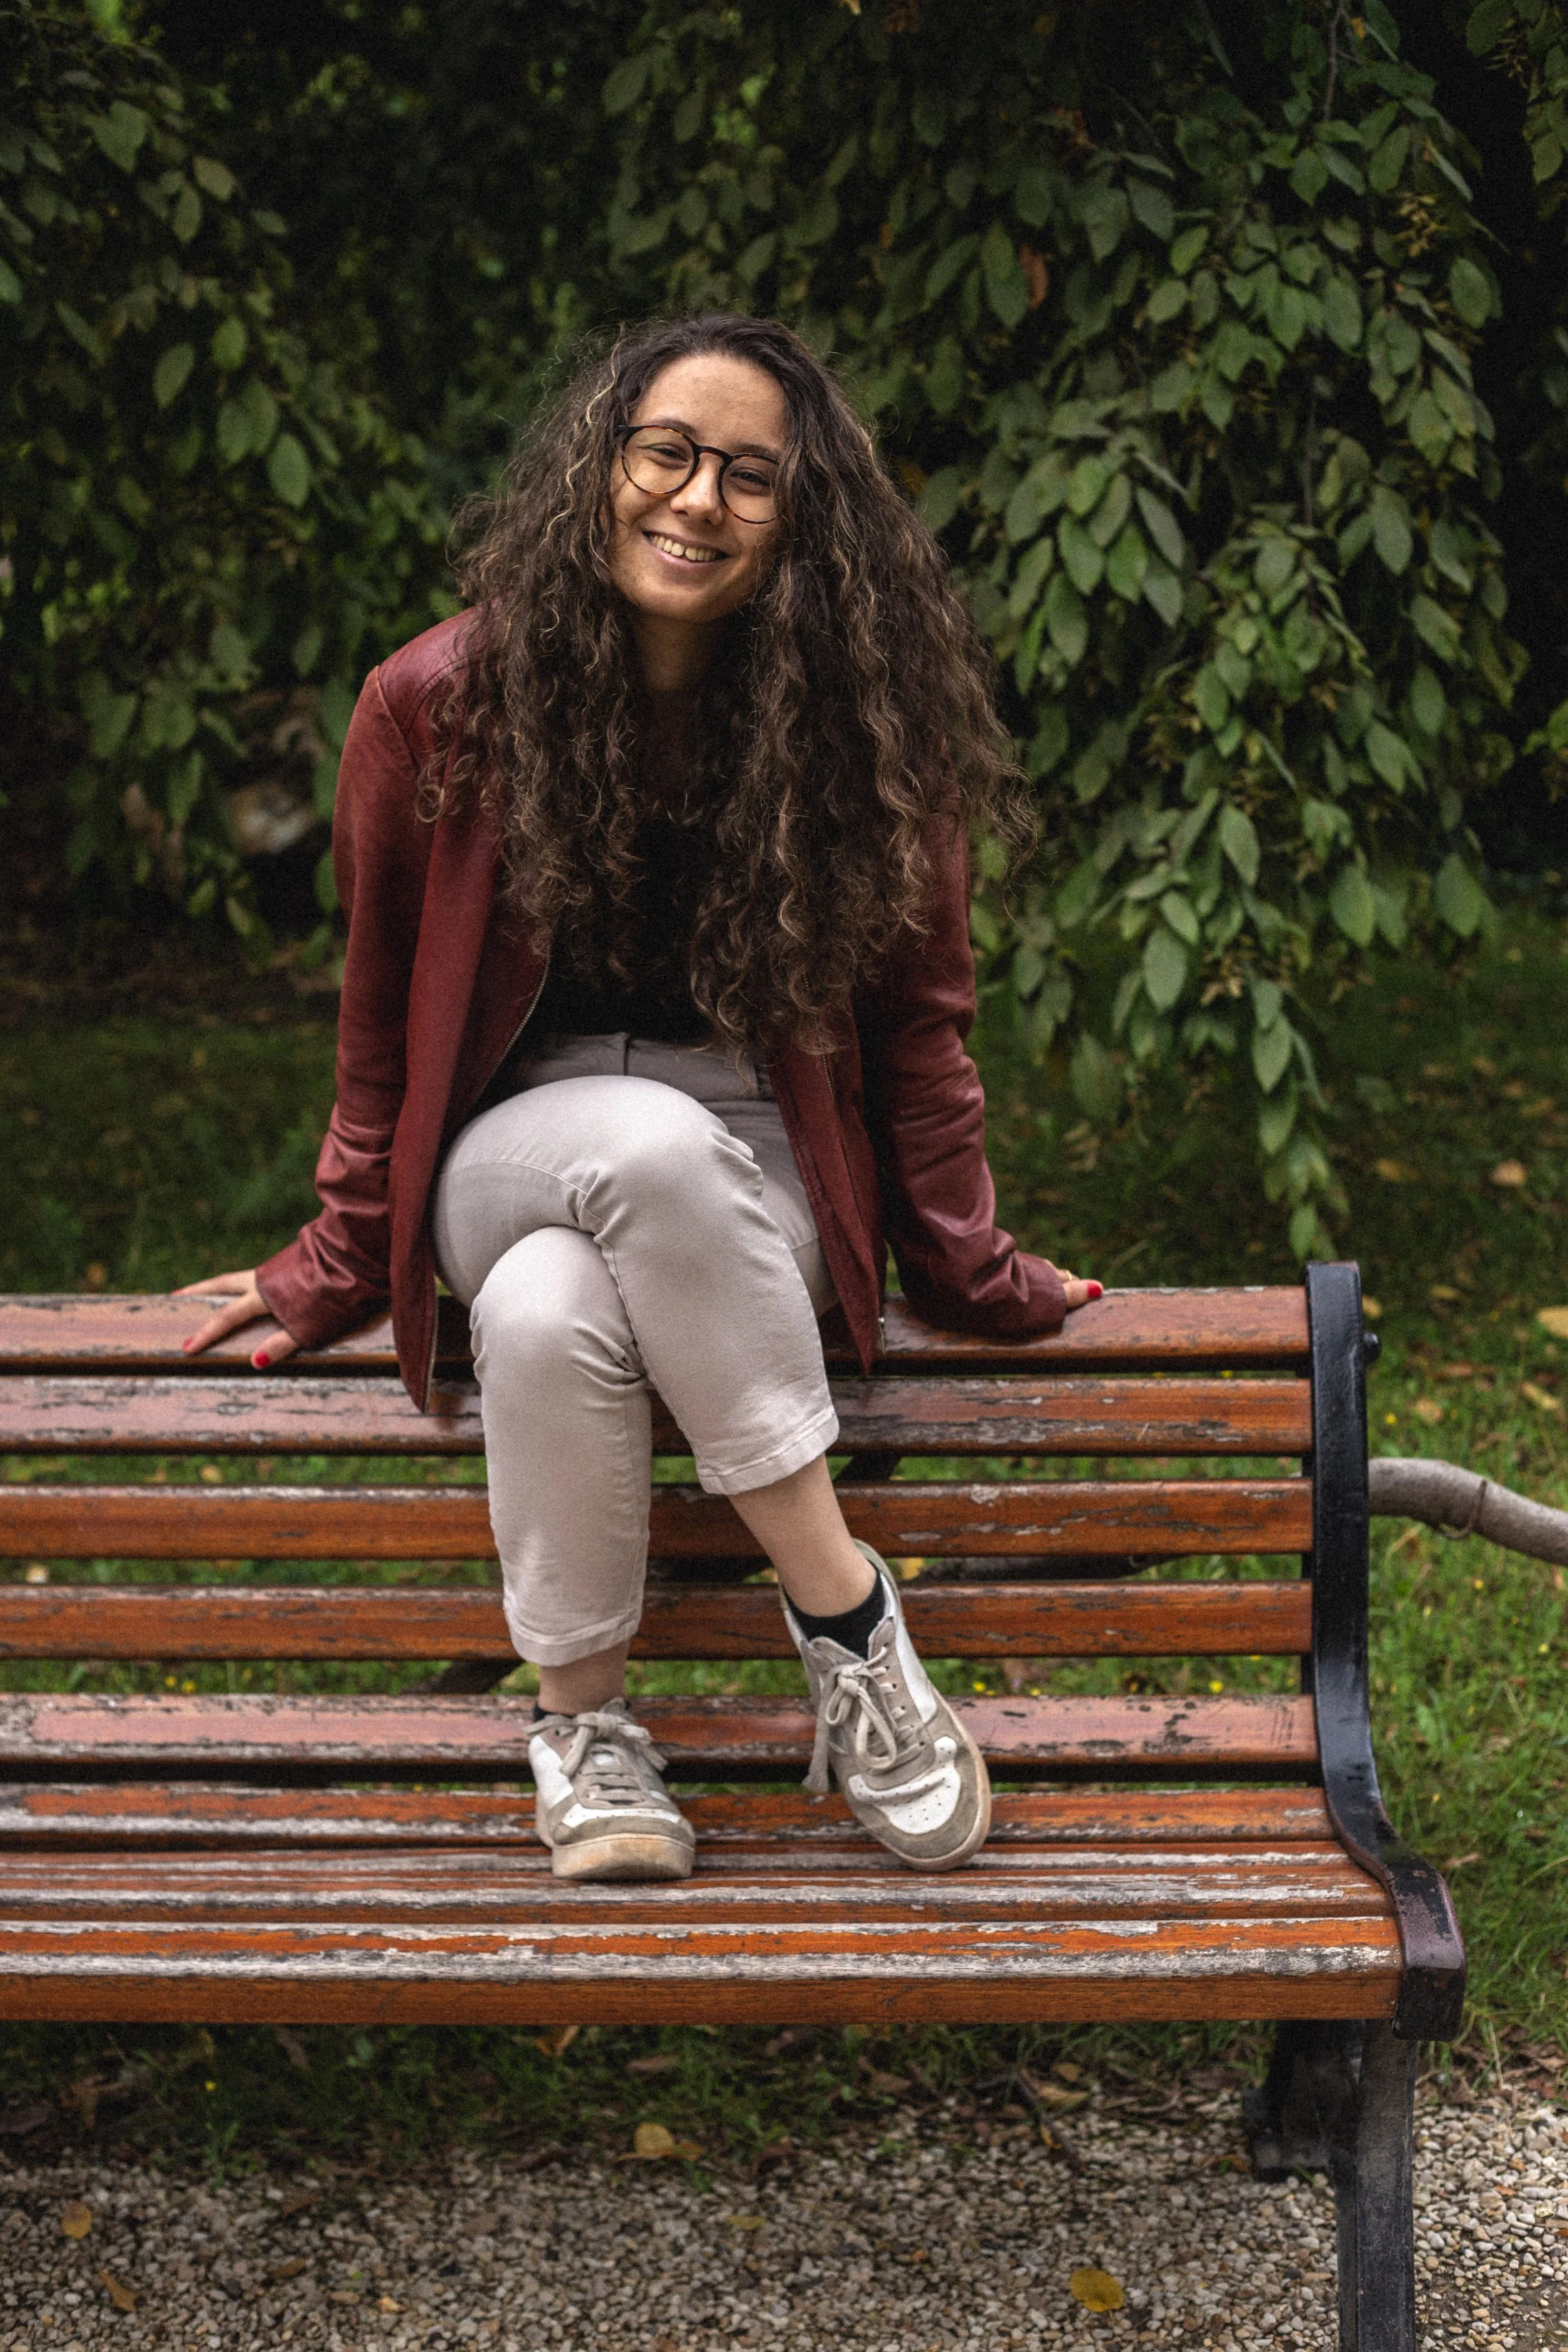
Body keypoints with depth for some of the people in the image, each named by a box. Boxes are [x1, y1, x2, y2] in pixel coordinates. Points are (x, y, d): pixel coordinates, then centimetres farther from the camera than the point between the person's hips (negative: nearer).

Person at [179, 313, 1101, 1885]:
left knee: (552, 1301, -37)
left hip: (757, 1187, 0)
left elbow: (916, 1014, 4)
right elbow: (385, 1017, 5)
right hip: (511, 1151, 1)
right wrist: (339, 1271, 11)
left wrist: (970, 1273, 7)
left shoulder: (864, 729, -7)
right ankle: (580, 1724, -23)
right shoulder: (439, 706, -7)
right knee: (596, 1230, -38)